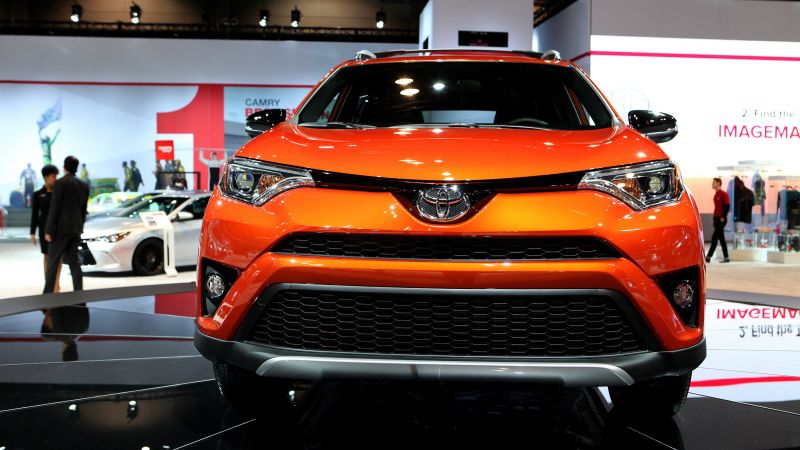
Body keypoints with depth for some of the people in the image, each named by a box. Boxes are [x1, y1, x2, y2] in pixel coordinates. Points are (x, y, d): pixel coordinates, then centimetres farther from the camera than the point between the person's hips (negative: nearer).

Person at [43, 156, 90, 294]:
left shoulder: (60, 183, -12)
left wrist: (48, 230, -11)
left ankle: (48, 294, 0)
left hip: (61, 228, -6)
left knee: (52, 262, 0)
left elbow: (54, 208, -14)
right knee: (74, 262, 9)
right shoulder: (84, 185, 8)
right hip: (75, 228, 6)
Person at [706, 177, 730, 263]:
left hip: (721, 219, -9)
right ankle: (726, 257, 13)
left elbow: (727, 206, -17)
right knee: (721, 238, 9)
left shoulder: (723, 194, -11)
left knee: (714, 238, -10)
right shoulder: (716, 195, 15)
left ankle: (708, 256, -10)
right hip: (716, 219, 9)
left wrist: (723, 217, -18)